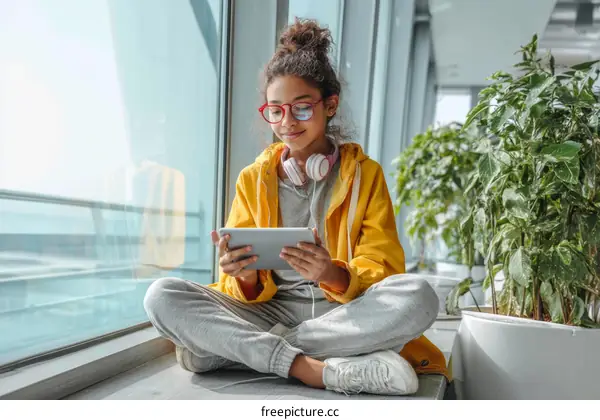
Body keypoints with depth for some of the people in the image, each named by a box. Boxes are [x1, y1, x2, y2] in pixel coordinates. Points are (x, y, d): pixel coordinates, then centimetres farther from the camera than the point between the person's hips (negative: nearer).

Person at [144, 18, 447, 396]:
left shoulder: (365, 173, 5)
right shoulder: (253, 179, 9)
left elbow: (381, 271, -3)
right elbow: (248, 291, 4)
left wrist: (335, 277, -25)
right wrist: (247, 279, -20)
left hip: (345, 316, 0)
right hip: (269, 311, 1)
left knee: (417, 296, -32)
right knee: (162, 295, -20)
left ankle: (229, 347, -23)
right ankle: (322, 369, -29)